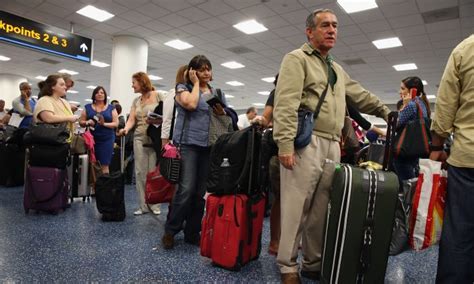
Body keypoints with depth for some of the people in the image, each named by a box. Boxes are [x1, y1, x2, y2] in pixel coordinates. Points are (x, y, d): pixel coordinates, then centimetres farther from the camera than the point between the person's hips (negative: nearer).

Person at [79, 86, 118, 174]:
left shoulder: (111, 108, 8)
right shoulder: (87, 107, 12)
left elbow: (116, 123, 2)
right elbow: (81, 122, 11)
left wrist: (104, 124, -14)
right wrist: (87, 122, -11)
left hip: (107, 139, -1)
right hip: (91, 139, 2)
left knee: (104, 165, -6)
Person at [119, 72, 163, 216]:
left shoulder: (158, 96, 1)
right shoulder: (136, 101, 15)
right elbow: (131, 119, 5)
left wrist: (156, 120, -21)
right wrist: (126, 128, -15)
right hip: (139, 138, 5)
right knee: (140, 172, 3)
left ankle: (154, 205, 9)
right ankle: (143, 205, 11)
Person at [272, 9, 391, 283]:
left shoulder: (337, 69, 26)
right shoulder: (297, 59, 1)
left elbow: (361, 96, 36)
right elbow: (286, 104, -13)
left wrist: (386, 112, 36)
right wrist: (285, 144, -21)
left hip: (332, 146, 8)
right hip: (306, 143, -7)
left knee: (321, 209, 11)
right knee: (296, 208, -4)